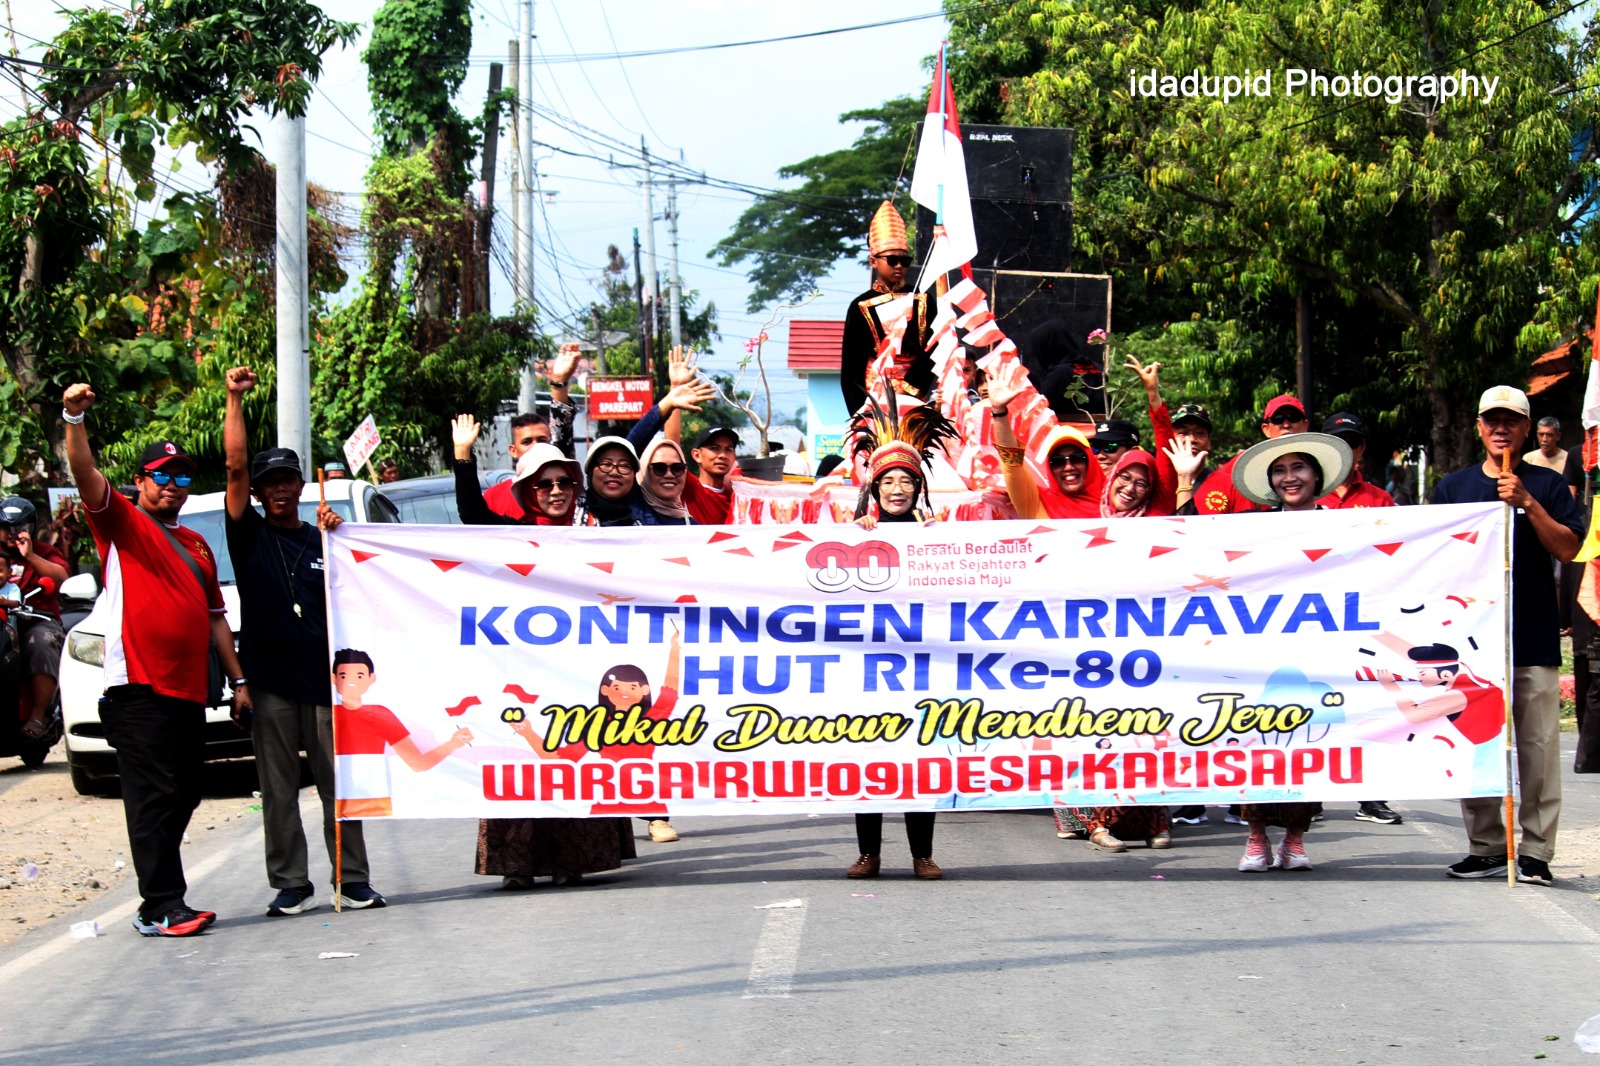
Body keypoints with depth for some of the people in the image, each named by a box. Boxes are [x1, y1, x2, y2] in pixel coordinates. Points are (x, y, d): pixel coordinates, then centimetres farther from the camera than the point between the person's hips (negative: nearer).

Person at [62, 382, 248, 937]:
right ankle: (162, 908, -12)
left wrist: (238, 679, 18)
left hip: (189, 689, 7)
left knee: (183, 797, 10)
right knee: (153, 797, -10)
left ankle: (160, 901, 18)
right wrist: (75, 419, -32)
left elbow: (214, 616, 23)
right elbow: (86, 476, -16)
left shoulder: (195, 544, 22)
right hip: (137, 688, -7)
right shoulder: (122, 523, 2)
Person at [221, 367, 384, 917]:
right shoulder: (249, 534, 7)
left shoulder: (320, 542, 15)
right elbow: (236, 465, -3)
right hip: (269, 678, -1)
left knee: (338, 783, 1)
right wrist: (234, 399, -9)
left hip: (321, 674, 2)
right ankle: (291, 885, 6)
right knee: (279, 789, 1)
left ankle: (351, 878, 6)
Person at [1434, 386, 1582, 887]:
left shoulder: (1547, 485, 8)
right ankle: (1486, 846, 14)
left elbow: (1567, 548, -3)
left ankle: (1535, 851, 2)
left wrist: (1527, 504, -13)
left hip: (1534, 638, -2)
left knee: (1539, 747, -3)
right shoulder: (1453, 486, 12)